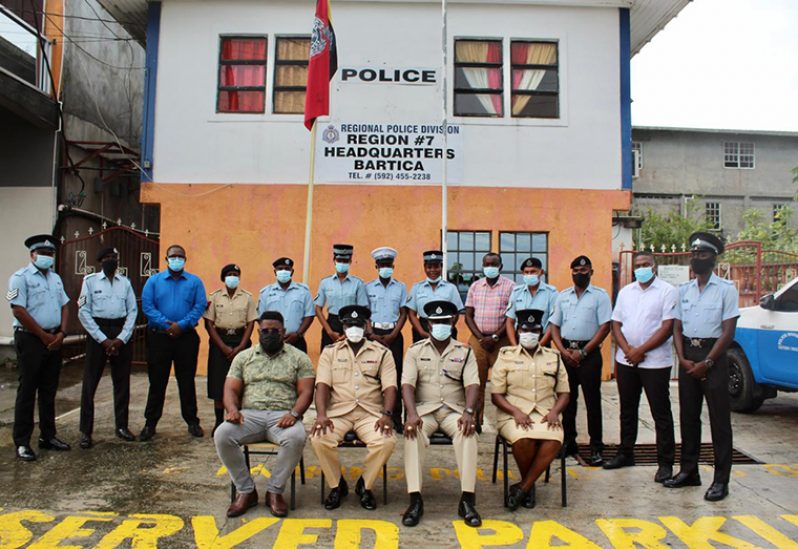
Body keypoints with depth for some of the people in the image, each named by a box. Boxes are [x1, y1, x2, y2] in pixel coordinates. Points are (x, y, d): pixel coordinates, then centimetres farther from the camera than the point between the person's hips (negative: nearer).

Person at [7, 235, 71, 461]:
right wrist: (44, 336, -13)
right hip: (30, 339, -6)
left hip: (54, 340, 7)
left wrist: (61, 333, -2)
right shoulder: (21, 277, -8)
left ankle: (48, 436, 22)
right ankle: (22, 442, 8)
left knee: (49, 391, 12)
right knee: (27, 391, -1)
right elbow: (18, 311, -15)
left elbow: (63, 306, 14)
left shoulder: (56, 278, 13)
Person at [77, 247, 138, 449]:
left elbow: (133, 311, 5)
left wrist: (121, 339, -6)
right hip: (98, 332, -3)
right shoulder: (90, 280, 0)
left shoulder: (125, 282, 8)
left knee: (122, 382, 9)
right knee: (90, 383, 0)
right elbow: (83, 312, -5)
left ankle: (122, 426, 20)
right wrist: (103, 340, -10)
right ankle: (85, 431, 9)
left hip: (122, 334, 3)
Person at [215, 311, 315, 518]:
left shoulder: (299, 357, 9)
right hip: (249, 415, 2)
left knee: (297, 437, -35)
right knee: (221, 435, -27)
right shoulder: (243, 357, 16)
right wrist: (233, 409, -12)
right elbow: (231, 389, 10)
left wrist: (294, 413, -18)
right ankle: (245, 491, -9)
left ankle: (275, 491, -12)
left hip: (283, 416, -2)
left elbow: (306, 392, 1)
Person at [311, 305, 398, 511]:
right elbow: (322, 385, 0)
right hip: (338, 412, 1)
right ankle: (336, 485, 1)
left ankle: (365, 485, 0)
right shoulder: (330, 352, 11)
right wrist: (321, 414, -17)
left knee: (387, 441, -29)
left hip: (370, 413, 0)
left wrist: (387, 414, -18)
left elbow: (389, 386, -1)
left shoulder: (382, 353, 9)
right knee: (319, 439, -28)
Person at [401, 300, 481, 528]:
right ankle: (415, 499, -29)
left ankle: (467, 499, -27)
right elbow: (407, 384, -5)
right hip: (424, 409, 0)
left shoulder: (465, 351, 8)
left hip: (454, 410, 0)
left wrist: (469, 411, -24)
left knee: (468, 433, -32)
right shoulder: (415, 350, 7)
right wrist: (412, 413, -23)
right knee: (413, 434, -33)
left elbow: (472, 384, -4)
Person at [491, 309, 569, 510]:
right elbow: (496, 395, 2)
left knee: (554, 440, -31)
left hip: (545, 415, 2)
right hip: (514, 415, -2)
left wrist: (554, 411, -6)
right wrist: (515, 412, -15)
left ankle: (523, 487, -14)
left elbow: (564, 392, 14)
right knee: (524, 439, -34)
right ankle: (528, 485, -2)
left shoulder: (554, 357, 15)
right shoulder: (506, 356, 7)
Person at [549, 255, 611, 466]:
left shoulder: (600, 295, -1)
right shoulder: (563, 296, 12)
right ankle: (568, 442, 20)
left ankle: (596, 447, 8)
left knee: (592, 400, 0)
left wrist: (583, 352, -12)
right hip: (566, 352, 4)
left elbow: (604, 327, -7)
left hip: (588, 352, -4)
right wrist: (563, 350, -4)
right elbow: (554, 326, 11)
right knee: (567, 398, 9)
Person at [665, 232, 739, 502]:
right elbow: (677, 327, 10)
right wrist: (682, 358, -3)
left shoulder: (726, 289, -4)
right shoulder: (684, 290, 10)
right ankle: (688, 471, 21)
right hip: (687, 356, 5)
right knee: (688, 416, 11)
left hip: (713, 356, -5)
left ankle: (721, 480, 8)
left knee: (719, 418, 0)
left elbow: (728, 331, -8)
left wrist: (707, 363, -13)